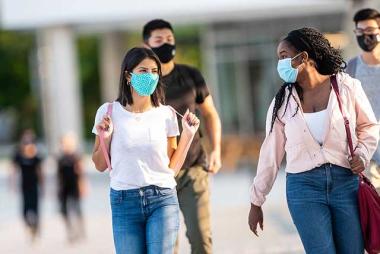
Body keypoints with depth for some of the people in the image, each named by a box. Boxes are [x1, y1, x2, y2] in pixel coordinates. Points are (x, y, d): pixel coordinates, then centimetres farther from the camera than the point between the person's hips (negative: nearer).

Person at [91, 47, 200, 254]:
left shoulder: (166, 114, 3)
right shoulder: (109, 112, 1)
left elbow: (173, 167, 7)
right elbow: (100, 166, 7)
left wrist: (188, 134, 1)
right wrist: (105, 138, -8)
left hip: (162, 200, 0)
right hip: (124, 200, 0)